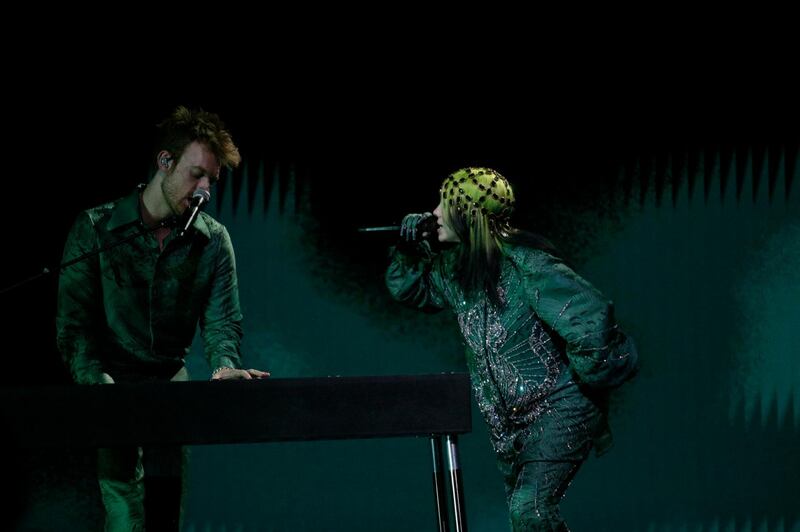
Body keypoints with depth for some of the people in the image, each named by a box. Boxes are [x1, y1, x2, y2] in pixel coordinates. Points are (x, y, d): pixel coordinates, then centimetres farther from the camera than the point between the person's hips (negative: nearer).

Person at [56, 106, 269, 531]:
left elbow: (222, 319, 0)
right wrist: (97, 382, -23)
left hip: (171, 384, 3)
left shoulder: (212, 241, 4)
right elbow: (73, 320, -7)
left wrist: (225, 365, -23)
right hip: (112, 381, -3)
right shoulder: (96, 229, -3)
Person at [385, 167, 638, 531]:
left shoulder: (526, 265, -21)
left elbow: (591, 316, -25)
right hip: (509, 422, 9)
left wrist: (588, 384, -14)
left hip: (558, 409, -9)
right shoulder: (454, 268, 3)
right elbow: (410, 288, 21)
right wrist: (411, 247, 0)